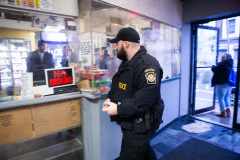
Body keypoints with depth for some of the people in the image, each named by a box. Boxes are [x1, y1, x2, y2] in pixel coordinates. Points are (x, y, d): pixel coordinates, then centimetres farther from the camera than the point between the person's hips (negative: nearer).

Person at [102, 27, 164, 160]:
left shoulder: (147, 64, -23)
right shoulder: (125, 63, 10)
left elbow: (145, 99, -31)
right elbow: (116, 85, 18)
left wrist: (118, 109, -28)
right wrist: (110, 98, 0)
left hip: (140, 126, -9)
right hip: (128, 122, 9)